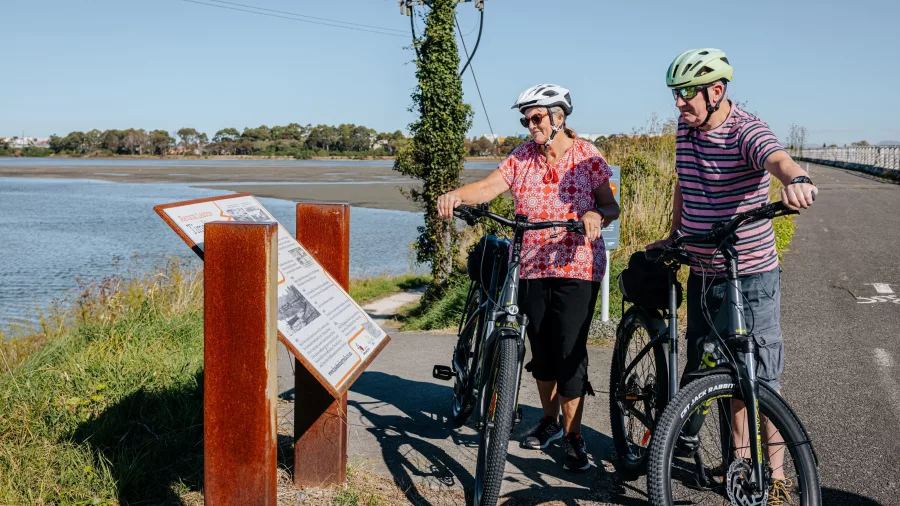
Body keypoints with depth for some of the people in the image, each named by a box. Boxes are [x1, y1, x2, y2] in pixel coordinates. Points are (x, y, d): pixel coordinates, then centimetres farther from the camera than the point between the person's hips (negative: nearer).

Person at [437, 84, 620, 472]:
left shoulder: (586, 156, -1)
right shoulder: (522, 158, 6)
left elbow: (611, 206, -2)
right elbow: (488, 186, -8)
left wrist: (596, 215, -25)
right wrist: (457, 195, -28)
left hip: (577, 269, -3)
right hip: (533, 268, 4)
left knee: (570, 352, -7)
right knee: (541, 350, 12)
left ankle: (573, 437, 5)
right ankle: (550, 420, 33)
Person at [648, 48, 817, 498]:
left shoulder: (746, 131, -17)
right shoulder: (685, 131, 4)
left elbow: (778, 159, -38)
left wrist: (797, 180, -60)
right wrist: (672, 237, 25)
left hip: (751, 277, -7)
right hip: (702, 274, 7)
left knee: (760, 379, -1)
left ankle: (774, 472, 13)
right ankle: (740, 459, 29)